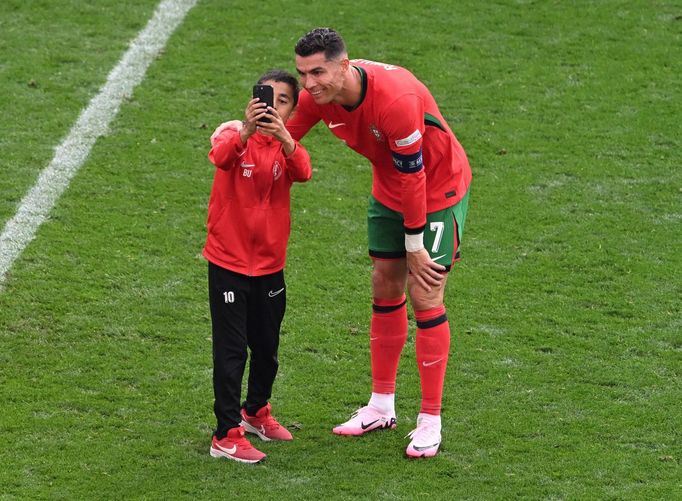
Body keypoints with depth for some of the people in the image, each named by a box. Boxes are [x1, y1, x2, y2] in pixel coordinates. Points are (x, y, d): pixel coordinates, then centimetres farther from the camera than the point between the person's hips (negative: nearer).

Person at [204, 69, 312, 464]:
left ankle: (256, 411, 40)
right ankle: (227, 435, 1)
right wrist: (247, 131, -54)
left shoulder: (287, 145, 0)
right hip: (229, 261, -4)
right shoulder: (234, 135, -10)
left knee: (267, 346, 18)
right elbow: (221, 157, -35)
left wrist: (283, 137, -43)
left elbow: (304, 172, -24)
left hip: (270, 263, 5)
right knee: (231, 349, -4)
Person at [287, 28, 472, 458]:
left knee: (425, 298, -7)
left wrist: (415, 246, -20)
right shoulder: (318, 96, -17)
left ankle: (431, 422, 0)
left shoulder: (396, 98, -37)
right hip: (389, 191, 7)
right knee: (385, 289, 10)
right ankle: (382, 407, 22)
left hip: (439, 187, -7)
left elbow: (412, 177, -29)